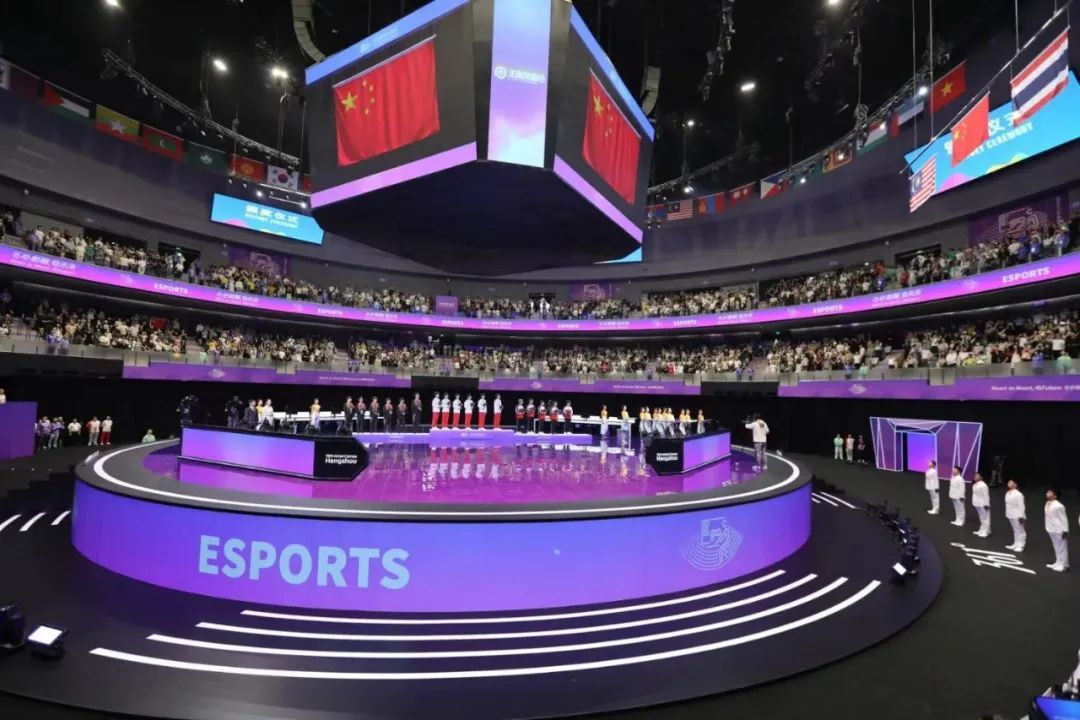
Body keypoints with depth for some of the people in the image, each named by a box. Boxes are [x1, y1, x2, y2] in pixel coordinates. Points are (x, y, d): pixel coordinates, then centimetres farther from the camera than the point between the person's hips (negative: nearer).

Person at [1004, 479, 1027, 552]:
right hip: (1011, 515, 8)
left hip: (1017, 516, -8)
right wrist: (1007, 515, 18)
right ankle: (1016, 544, 26)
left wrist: (1021, 516, -20)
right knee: (1015, 530, 18)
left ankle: (1020, 546, 7)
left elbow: (1021, 506, -19)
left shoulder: (1018, 494, -18)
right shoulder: (1007, 493, 7)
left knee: (1020, 530, 2)